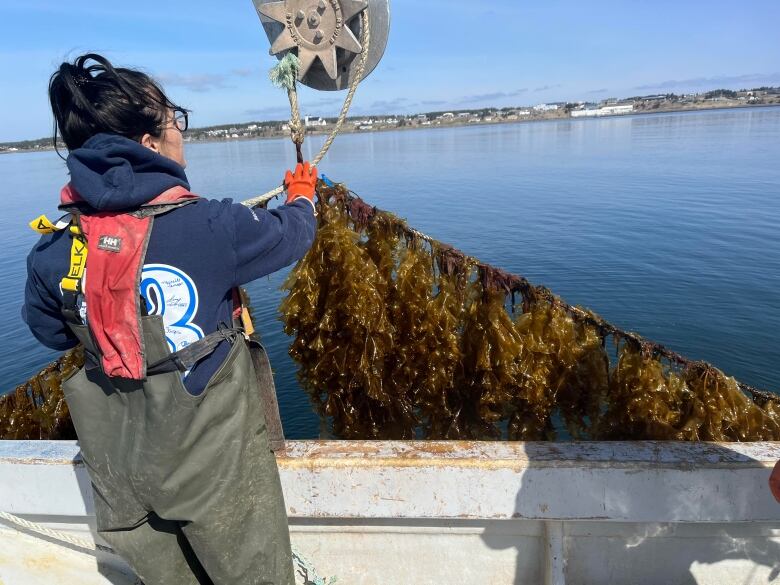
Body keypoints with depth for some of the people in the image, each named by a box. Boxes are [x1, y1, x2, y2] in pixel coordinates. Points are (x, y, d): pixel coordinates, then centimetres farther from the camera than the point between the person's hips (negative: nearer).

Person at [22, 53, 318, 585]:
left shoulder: (53, 250, -9)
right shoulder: (208, 227, -22)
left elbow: (49, 332, 9)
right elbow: (289, 236, -3)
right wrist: (303, 198, 18)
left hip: (122, 474, 5)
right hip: (216, 466, -4)